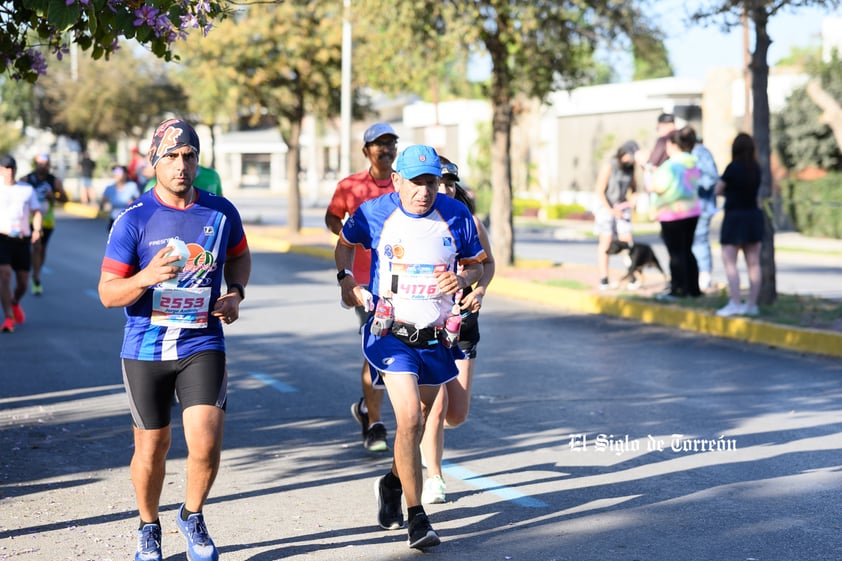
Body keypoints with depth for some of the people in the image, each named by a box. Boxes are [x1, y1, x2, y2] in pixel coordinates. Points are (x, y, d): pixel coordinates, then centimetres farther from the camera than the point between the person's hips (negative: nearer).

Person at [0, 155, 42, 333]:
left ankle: (15, 303, 39)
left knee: (23, 281, 6)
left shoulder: (27, 189, 12)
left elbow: (36, 212, 9)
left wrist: (37, 229, -10)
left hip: (23, 239, 3)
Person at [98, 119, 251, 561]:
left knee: (206, 444, -11)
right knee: (151, 446, 9)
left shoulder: (221, 213, 0)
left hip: (203, 346, 1)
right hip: (146, 350, -1)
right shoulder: (133, 221, -8)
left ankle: (192, 517, 18)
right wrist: (146, 277, -26)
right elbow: (107, 293, -7)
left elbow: (239, 256, 22)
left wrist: (235, 292, 2)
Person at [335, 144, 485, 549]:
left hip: (435, 337, 3)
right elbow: (345, 243, 14)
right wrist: (345, 278, -2)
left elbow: (476, 263, 9)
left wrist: (462, 278, -13)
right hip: (390, 332, -3)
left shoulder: (456, 216, -3)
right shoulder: (374, 213, -6)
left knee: (418, 420, 16)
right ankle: (417, 520, -13)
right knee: (409, 418, -18)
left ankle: (393, 482, 45)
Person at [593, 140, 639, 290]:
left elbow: (633, 188, 17)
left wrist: (633, 200, -4)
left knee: (627, 241, -6)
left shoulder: (630, 168, 3)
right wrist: (611, 211, -17)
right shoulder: (608, 167, -14)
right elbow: (600, 192, -15)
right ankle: (604, 280, -5)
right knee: (606, 243, -7)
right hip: (606, 207, -5)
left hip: (622, 209, 5)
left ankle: (632, 278, -6)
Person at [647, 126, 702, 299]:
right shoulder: (693, 165, 9)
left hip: (673, 214, -8)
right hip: (692, 212, 8)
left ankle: (678, 289, 0)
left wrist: (653, 176, 0)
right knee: (687, 250, 15)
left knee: (676, 253, -2)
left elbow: (658, 187, -22)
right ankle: (693, 288, 17)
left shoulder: (671, 165, -17)